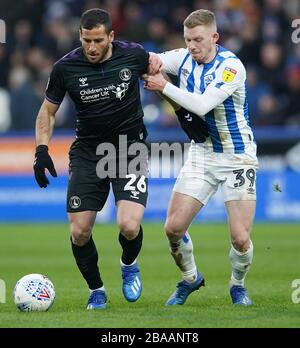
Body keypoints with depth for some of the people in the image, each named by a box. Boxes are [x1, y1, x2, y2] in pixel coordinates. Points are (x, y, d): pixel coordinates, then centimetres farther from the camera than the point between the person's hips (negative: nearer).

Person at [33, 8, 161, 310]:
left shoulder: (132, 55, -10)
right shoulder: (65, 68, -8)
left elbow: (155, 68, 13)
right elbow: (48, 111, 6)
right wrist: (41, 150, -5)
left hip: (130, 149, -1)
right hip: (87, 152, 2)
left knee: (129, 226, -19)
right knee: (79, 232, -5)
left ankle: (129, 265, 17)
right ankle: (96, 291, 20)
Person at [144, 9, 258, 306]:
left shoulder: (231, 66, -20)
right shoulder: (184, 59, -2)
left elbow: (202, 105, -29)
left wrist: (165, 86, -22)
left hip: (237, 157, -5)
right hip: (201, 155, 5)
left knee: (240, 238, -12)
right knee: (174, 227, -5)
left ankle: (237, 285, 18)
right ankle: (190, 279, 23)